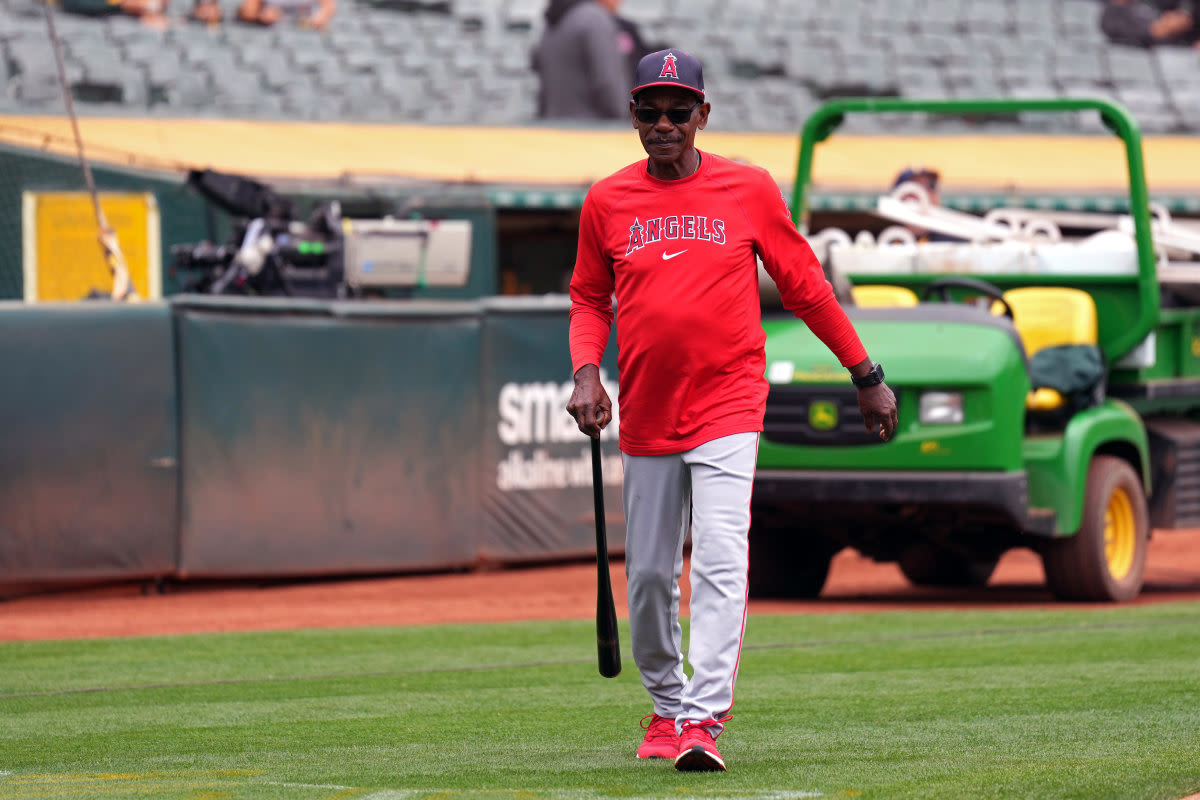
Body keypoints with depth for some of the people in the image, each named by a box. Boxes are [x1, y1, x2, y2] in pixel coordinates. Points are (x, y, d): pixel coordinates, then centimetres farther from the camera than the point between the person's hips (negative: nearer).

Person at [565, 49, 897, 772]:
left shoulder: (749, 190, 1)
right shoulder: (607, 202, 5)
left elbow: (805, 287, 7)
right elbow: (590, 300, 15)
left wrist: (867, 376, 9)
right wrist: (586, 372, -4)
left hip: (728, 408, -3)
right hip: (645, 415, 3)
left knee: (720, 564, -16)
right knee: (649, 575, 9)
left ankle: (704, 720, -21)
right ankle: (666, 706, 28)